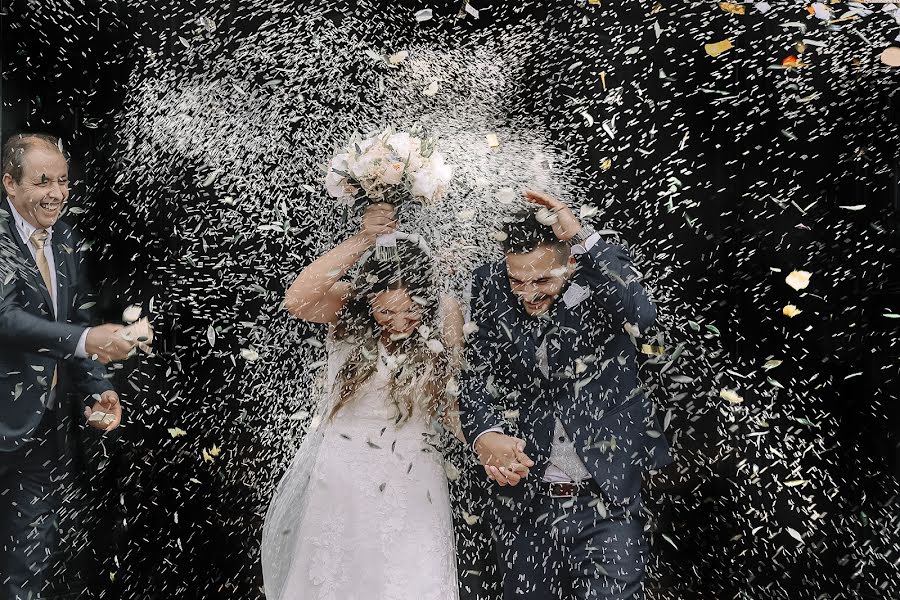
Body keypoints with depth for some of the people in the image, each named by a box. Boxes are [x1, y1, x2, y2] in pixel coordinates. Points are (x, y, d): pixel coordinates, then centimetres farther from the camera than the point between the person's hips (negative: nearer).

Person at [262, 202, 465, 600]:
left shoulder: (445, 317, -8)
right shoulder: (348, 306, -11)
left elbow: (455, 396, 1)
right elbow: (297, 301, -33)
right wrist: (362, 241, -33)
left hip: (407, 484, 0)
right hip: (336, 476, 0)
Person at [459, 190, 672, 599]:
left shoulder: (602, 280, -8)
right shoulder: (490, 287, -3)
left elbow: (644, 314, -28)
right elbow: (472, 373, -4)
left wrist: (581, 237, -29)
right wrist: (485, 434, -23)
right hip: (522, 503, 2)